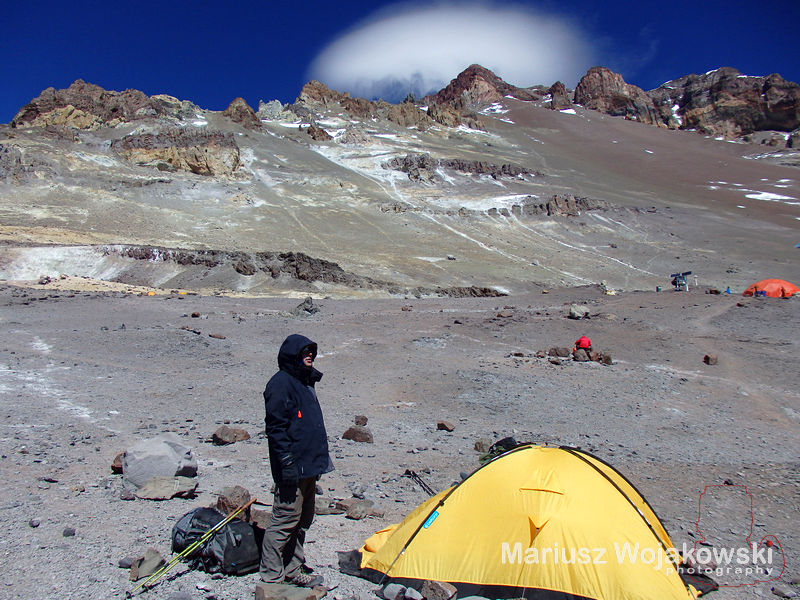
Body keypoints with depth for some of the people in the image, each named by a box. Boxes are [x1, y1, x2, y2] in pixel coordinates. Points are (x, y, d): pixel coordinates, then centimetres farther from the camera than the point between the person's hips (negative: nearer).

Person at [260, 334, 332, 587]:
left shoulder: (305, 381, 16)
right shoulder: (281, 383, -13)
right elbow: (276, 427, -17)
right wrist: (287, 463, -20)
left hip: (307, 466, 10)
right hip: (293, 469, -10)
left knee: (303, 519, 16)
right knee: (285, 519, -2)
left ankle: (293, 570, 28)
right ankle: (271, 576, 11)